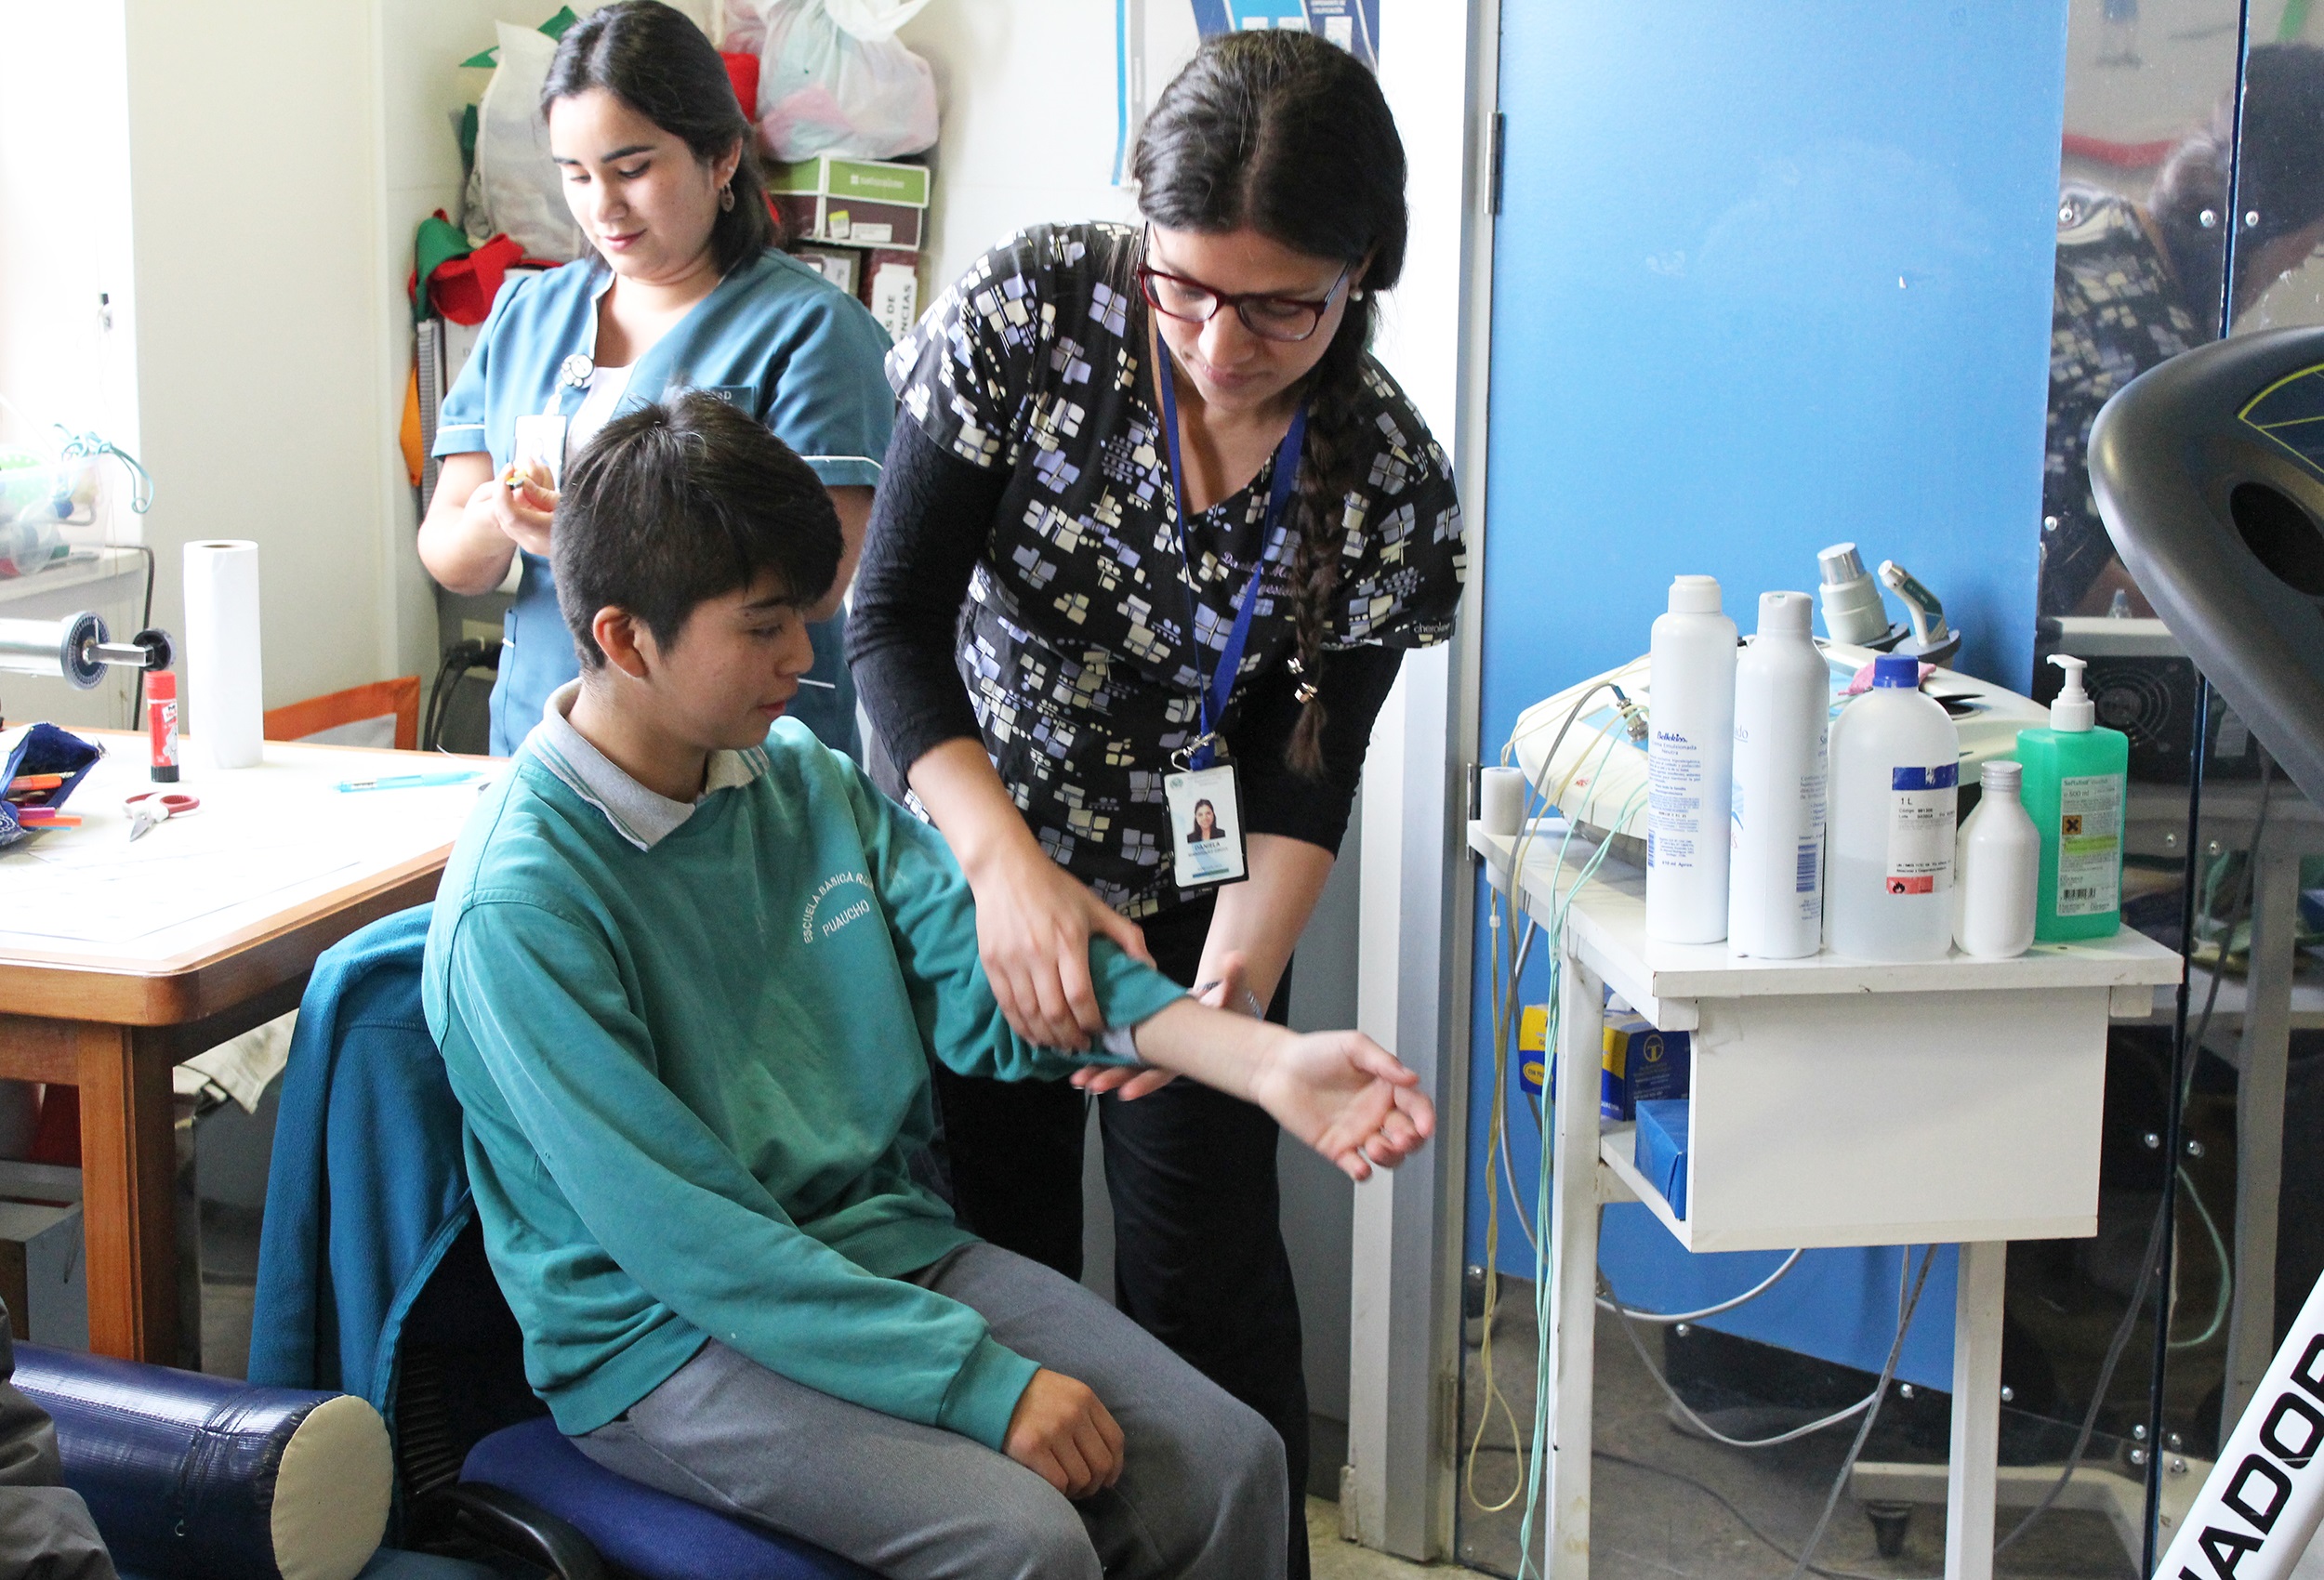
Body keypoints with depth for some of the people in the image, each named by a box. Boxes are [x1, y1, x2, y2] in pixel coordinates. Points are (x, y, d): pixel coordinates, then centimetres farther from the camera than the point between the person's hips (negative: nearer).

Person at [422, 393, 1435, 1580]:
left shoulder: (808, 785, 5)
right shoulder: (520, 907, -18)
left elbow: (988, 965, -3)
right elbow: (683, 1235, -21)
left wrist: (1266, 1061, -18)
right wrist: (981, 1382, -23)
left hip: (889, 1248, 7)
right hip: (671, 1338, -6)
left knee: (1226, 1462, -7)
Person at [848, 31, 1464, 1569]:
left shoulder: (1390, 482, -17)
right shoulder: (1027, 312, -21)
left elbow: (1307, 770, -11)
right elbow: (897, 621, -19)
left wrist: (1233, 986, -29)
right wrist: (1008, 862, -33)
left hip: (1184, 890, 1)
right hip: (962, 848, 0)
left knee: (1206, 1265, 3)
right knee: (998, 1242, 7)